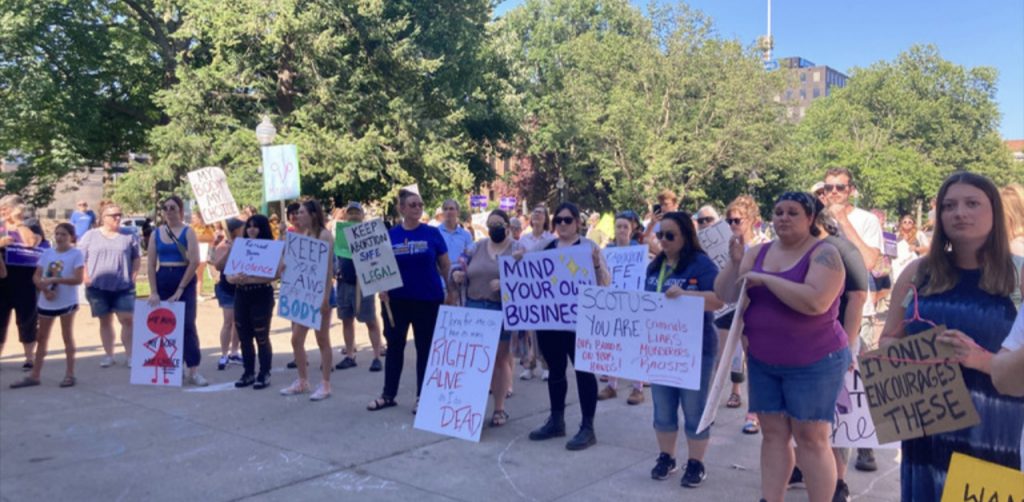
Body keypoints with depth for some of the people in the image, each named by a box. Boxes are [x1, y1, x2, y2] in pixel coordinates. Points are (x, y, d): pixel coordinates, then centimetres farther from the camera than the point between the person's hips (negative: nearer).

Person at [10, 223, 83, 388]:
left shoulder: (76, 254, -8)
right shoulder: (47, 253, 6)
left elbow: (78, 279, -17)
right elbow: (36, 276, 4)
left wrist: (55, 279, -25)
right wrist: (45, 289, -14)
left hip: (67, 302, -5)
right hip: (46, 302, 5)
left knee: (67, 337, 4)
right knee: (42, 338, 11)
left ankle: (69, 374, 10)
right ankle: (34, 375, 17)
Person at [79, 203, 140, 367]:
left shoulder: (129, 235, 5)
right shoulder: (91, 235, 5)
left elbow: (137, 258, 10)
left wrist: (133, 276, -1)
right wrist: (86, 278, -5)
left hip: (123, 287, 0)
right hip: (98, 287, 1)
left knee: (128, 319, -6)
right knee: (105, 321, 8)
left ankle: (129, 355, 3)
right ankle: (108, 355, 17)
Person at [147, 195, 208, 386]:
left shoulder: (188, 232, -3)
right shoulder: (156, 233, 8)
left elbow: (195, 261, -11)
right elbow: (150, 264, 5)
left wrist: (180, 290, -14)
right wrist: (153, 292, -4)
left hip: (185, 281, -4)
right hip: (162, 281, 4)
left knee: (187, 325, -8)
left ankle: (193, 371, -7)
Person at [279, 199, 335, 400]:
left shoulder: (324, 235, -11)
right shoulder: (302, 235, 12)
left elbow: (329, 267, -17)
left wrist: (326, 296, -22)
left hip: (319, 292, -8)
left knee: (322, 340, 1)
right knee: (296, 339, 9)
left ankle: (325, 385, 10)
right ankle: (302, 381, 22)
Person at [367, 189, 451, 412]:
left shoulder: (432, 233, -1)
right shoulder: (390, 235, 2)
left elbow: (445, 265, 3)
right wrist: (382, 288, -8)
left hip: (428, 300, -1)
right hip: (396, 300, 2)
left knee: (425, 347, 6)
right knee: (394, 345, 10)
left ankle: (422, 396, 18)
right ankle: (388, 395, 21)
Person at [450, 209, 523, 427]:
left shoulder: (518, 249, 1)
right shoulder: (477, 247, 13)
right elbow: (459, 266, 15)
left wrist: (504, 283, -26)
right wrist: (456, 274, -9)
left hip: (503, 310, -3)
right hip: (475, 309, 3)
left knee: (500, 359, 5)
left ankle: (499, 408, 13)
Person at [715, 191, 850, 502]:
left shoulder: (824, 253, -10)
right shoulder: (758, 252, 6)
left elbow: (816, 302, -26)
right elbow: (725, 295, 4)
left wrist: (765, 278, -21)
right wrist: (735, 261, -12)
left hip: (813, 362, -5)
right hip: (763, 361, 5)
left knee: (811, 438, 0)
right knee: (773, 433, 10)